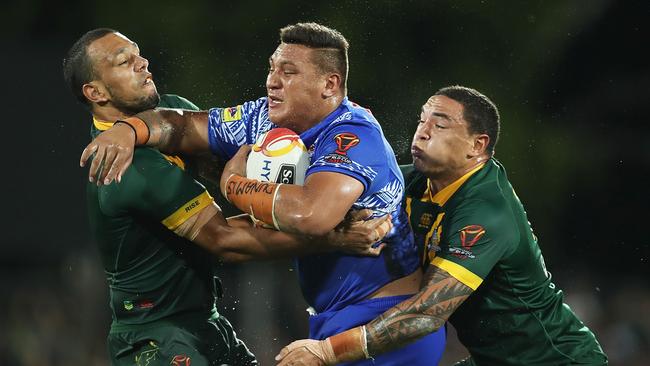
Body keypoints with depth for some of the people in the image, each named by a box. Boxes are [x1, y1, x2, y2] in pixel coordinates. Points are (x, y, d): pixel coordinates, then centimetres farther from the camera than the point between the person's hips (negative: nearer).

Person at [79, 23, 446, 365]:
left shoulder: (353, 136, -22)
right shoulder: (265, 119, 3)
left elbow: (310, 214, -39)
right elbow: (183, 126, 8)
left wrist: (235, 185, -21)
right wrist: (129, 130, -15)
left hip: (382, 319, -8)